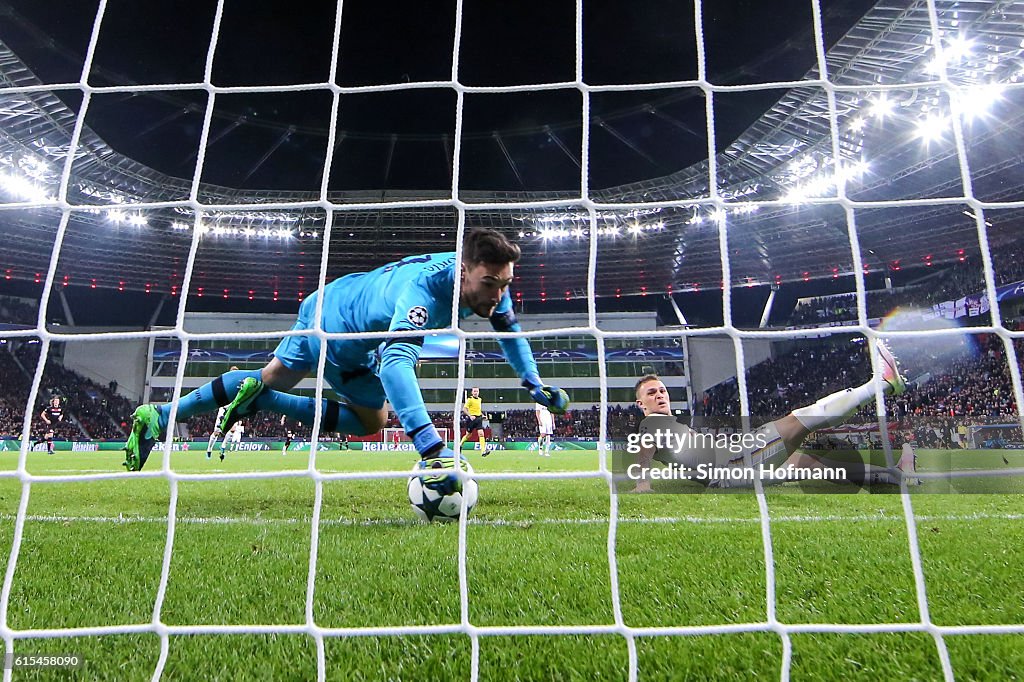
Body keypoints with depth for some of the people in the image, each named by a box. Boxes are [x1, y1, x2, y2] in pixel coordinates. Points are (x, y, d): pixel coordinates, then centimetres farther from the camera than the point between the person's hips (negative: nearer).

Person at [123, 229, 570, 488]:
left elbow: (508, 328, 3)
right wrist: (432, 447, -69)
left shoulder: (486, 280, -18)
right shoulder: (425, 287, -43)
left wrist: (533, 383, 1)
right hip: (334, 327, -7)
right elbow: (394, 360, -59)